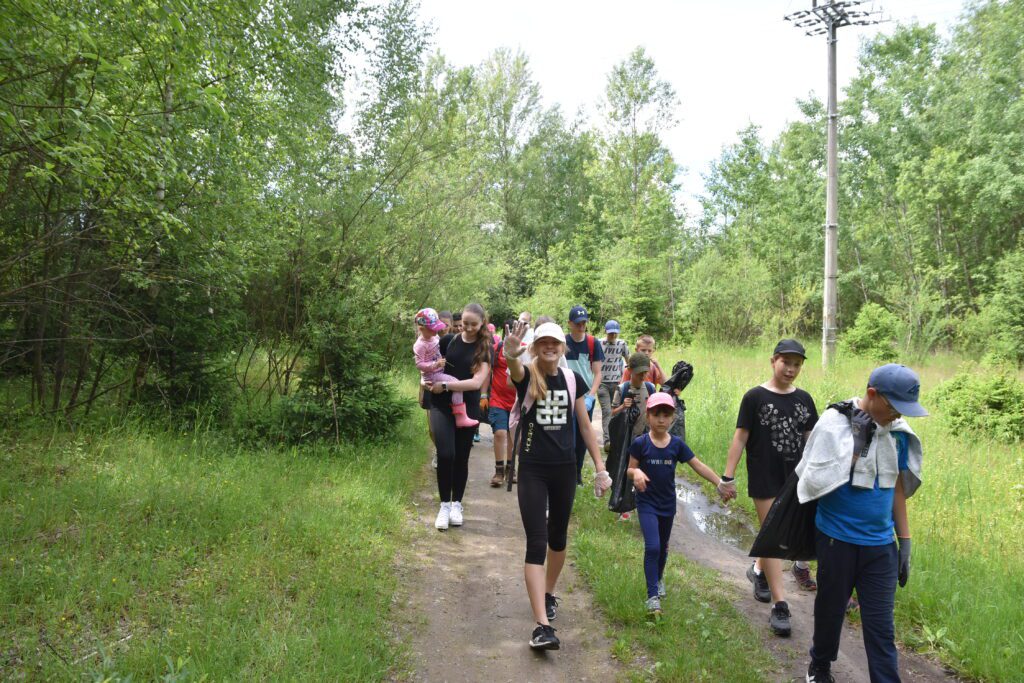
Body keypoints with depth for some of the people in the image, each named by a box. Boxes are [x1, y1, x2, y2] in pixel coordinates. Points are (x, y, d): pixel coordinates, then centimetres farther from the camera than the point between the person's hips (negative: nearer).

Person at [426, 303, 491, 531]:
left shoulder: (485, 349, -3)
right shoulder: (448, 341, 1)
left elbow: (477, 382, -14)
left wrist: (445, 385, -18)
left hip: (468, 409, 0)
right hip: (442, 406, 0)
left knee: (461, 457, 9)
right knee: (445, 454, -12)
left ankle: (456, 504, 25)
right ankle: (445, 505, 5)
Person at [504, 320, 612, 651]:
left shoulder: (573, 379, 2)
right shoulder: (526, 376, -8)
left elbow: (585, 426, 7)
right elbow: (514, 368, -35)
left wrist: (600, 468, 5)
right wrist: (510, 354, -59)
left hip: (565, 468, 4)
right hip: (533, 469, -4)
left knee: (558, 537, 17)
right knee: (536, 543, -8)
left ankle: (548, 594, 42)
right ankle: (542, 626, -9)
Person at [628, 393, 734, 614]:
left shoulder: (677, 444, -5)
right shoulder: (640, 443, -13)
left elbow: (699, 466, -2)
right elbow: (630, 469, -6)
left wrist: (720, 484, -7)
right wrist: (636, 473, -29)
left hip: (668, 504, 4)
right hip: (647, 503, -4)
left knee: (663, 546, 21)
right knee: (652, 547, -15)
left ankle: (658, 578, 47)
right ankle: (653, 595, -6)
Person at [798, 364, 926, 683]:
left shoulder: (898, 431, 0)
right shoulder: (835, 424, -16)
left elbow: (897, 487, 9)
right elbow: (817, 481, -23)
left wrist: (905, 541, 11)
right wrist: (856, 442, -26)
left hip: (881, 545, 3)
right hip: (837, 539, -3)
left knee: (881, 627, 5)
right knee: (830, 610, 17)